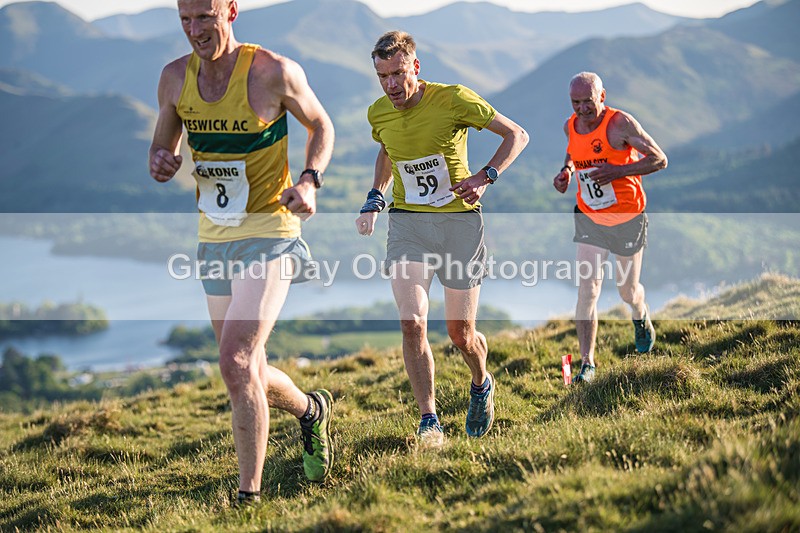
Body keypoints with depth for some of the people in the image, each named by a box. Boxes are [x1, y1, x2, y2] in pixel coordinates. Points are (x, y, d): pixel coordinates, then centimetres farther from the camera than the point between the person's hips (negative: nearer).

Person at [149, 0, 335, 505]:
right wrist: (161, 164, -12)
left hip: (269, 232, -6)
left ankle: (249, 494, -7)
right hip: (213, 236, 6)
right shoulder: (175, 77, 1)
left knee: (236, 363, -19)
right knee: (248, 375, 14)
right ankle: (311, 409, 46)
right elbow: (163, 147, 12)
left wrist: (310, 180, -15)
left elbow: (322, 126, 3)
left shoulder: (274, 72, -12)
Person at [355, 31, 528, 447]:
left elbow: (517, 136, -5)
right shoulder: (378, 114, 1)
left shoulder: (453, 99, -13)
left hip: (459, 221, -2)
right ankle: (429, 421, -7)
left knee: (461, 334, 4)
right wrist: (376, 198, 11)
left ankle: (482, 384, 38)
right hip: (407, 222, 3)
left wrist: (486, 177, -18)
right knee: (412, 323, -16)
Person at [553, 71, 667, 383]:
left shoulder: (620, 123, -18)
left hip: (627, 217, -3)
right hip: (589, 219, 3)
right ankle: (587, 363, -5)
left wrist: (617, 171, -26)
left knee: (627, 290, 11)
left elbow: (659, 160, -16)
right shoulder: (571, 126, -2)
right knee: (588, 289, -9)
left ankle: (641, 318, 49)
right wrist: (566, 170, 0)